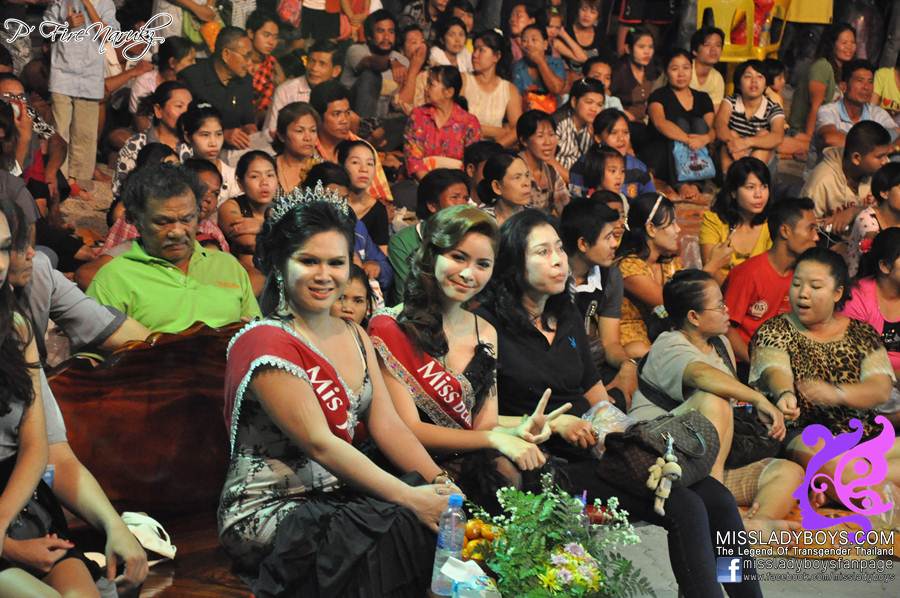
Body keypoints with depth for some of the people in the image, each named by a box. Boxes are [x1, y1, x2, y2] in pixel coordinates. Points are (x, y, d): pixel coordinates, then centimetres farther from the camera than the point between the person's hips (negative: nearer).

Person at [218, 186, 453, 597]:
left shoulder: (354, 337, 13)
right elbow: (319, 443, -20)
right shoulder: (264, 343, -13)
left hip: (336, 498, 8)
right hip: (268, 513, -7)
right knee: (404, 528, -29)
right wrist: (410, 498, -25)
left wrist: (440, 482, -10)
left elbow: (387, 425, 6)